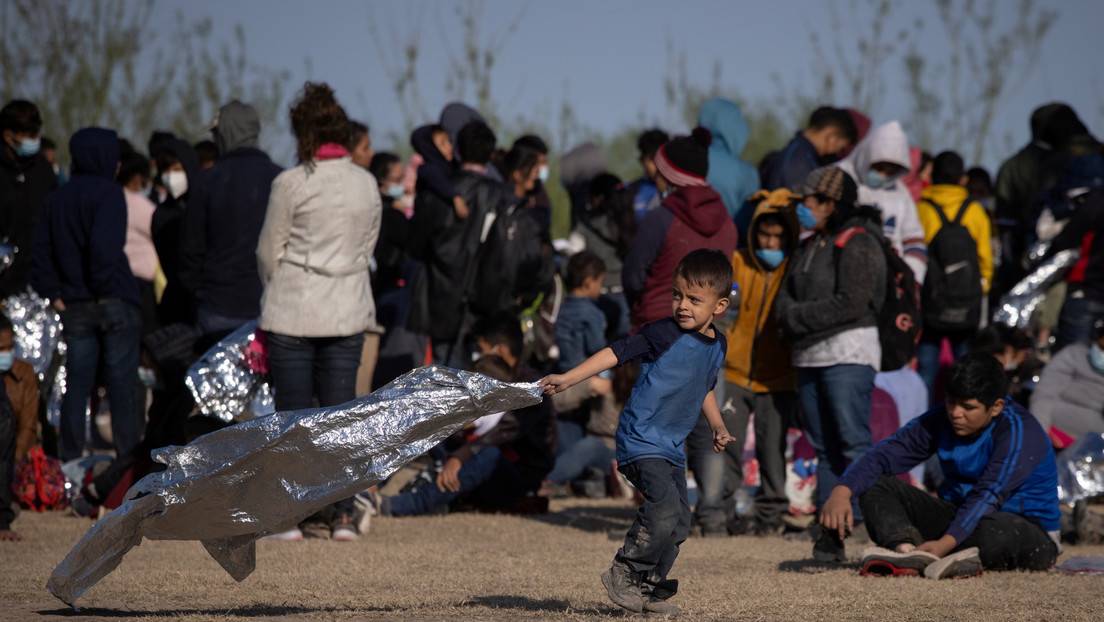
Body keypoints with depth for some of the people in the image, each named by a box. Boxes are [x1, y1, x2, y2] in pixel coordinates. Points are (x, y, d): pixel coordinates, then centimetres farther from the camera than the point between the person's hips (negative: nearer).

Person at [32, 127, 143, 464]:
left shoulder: (58, 198, 10)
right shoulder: (108, 192, -10)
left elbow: (41, 251, 9)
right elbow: (105, 245, -22)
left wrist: (54, 293, 8)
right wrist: (105, 287, -11)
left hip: (75, 308, 6)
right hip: (115, 303, -6)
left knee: (76, 385, 9)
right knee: (122, 385, 0)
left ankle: (70, 460, 10)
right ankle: (128, 457, 0)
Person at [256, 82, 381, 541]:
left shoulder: (291, 183, -11)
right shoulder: (366, 184, 3)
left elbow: (269, 251, -4)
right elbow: (368, 246, 10)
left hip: (292, 313, -4)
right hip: (347, 312, 4)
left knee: (293, 414, 3)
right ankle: (343, 515, 3)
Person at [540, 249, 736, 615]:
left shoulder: (717, 345, 8)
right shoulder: (664, 334, -14)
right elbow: (616, 353, -19)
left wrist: (718, 426, 17)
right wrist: (568, 379, -29)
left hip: (673, 447, 8)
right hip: (641, 439, -8)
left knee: (678, 524, 7)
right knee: (665, 507, -23)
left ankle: (649, 589, 21)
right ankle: (623, 573, -7)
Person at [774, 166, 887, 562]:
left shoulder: (858, 244, -9)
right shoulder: (809, 247, 18)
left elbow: (850, 303, -17)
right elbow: (785, 297, 16)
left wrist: (799, 316, -11)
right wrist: (790, 315, -7)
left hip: (848, 354, -8)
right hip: (809, 357, 8)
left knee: (854, 444, -14)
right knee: (824, 448, 7)